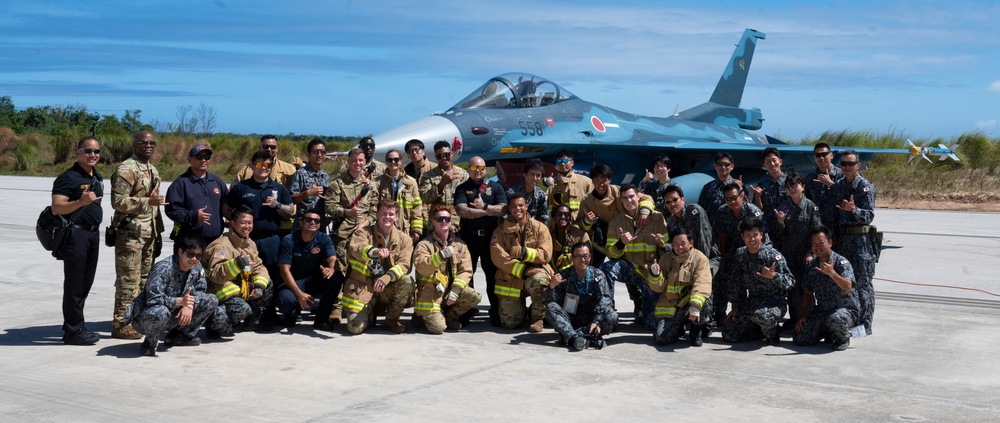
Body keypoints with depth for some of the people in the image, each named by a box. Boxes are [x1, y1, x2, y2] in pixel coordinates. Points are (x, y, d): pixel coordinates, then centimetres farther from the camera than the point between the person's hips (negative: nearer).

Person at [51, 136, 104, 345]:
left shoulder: (97, 178, 15)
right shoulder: (68, 177, -11)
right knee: (74, 284, -5)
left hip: (93, 234, 8)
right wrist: (80, 202, -32)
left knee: (86, 283, 11)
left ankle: (74, 325, 21)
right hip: (75, 234, -8)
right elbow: (56, 208, -19)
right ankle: (73, 331, 0)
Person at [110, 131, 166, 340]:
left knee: (144, 279, 12)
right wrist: (148, 201, -26)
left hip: (148, 234, 9)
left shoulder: (153, 171, 18)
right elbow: (118, 202, -19)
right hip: (130, 234, -9)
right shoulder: (126, 170, -11)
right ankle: (121, 324, -3)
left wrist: (158, 231, 22)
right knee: (128, 280, -8)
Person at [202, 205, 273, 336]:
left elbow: (258, 267, 8)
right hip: (219, 292, -9)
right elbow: (215, 274, -30)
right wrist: (236, 264, -42)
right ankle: (215, 322, -6)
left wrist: (259, 286, -10)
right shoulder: (222, 245, -20)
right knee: (242, 309, -32)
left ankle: (252, 321, 17)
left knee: (268, 285, 5)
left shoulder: (250, 244, 9)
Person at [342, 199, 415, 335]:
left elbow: (404, 264, -10)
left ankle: (392, 320, -5)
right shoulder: (363, 232, -3)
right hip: (363, 287, -2)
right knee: (356, 328, -19)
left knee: (407, 281, -29)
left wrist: (387, 277, -30)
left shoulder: (404, 239, 3)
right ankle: (370, 314, 20)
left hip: (387, 288, 2)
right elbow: (355, 248, -25)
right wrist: (374, 251, -48)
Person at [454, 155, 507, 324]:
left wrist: (484, 206, -14)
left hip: (490, 237, 0)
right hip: (468, 237, 0)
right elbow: (462, 211, -11)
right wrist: (489, 211, -10)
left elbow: (503, 209, -4)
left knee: (493, 275, 4)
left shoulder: (495, 187, 9)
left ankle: (496, 311, 11)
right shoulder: (462, 189, 6)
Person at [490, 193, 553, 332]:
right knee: (509, 323, -8)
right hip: (510, 280, 1)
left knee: (538, 279, -38)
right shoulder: (500, 231, 1)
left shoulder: (540, 228, 2)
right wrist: (523, 270, -23)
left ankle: (538, 318, -11)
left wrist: (522, 252, -23)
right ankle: (520, 306, 31)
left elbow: (545, 255, -9)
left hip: (535, 272, -1)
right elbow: (498, 258, -12)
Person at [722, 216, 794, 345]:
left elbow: (790, 282, -17)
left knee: (762, 315, -41)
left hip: (775, 301, -6)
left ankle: (772, 332, -3)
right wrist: (736, 307, 5)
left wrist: (773, 276, -35)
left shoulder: (773, 255, -14)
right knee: (728, 334, -2)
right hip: (752, 302, 6)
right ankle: (767, 329, 19)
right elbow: (736, 283, 9)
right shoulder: (739, 254, 1)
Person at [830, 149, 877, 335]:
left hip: (861, 238, -6)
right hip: (842, 238, 6)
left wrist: (853, 210, -30)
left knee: (863, 282, -4)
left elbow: (869, 215, -12)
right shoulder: (837, 187, 13)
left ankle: (865, 324, 0)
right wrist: (834, 236, 11)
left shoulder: (866, 186, -5)